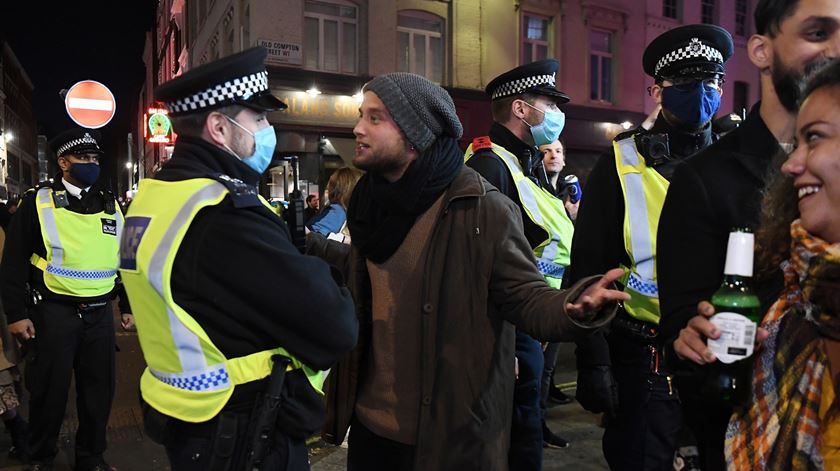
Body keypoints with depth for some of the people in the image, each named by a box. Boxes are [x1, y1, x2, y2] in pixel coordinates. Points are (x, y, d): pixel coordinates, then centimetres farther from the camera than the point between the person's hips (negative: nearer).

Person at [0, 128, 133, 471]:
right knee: (50, 390, 8)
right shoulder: (37, 202, -4)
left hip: (100, 313, 4)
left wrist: (128, 306, 13)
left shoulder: (110, 204, 9)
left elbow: (124, 259, 15)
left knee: (98, 389, 11)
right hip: (54, 311, -3)